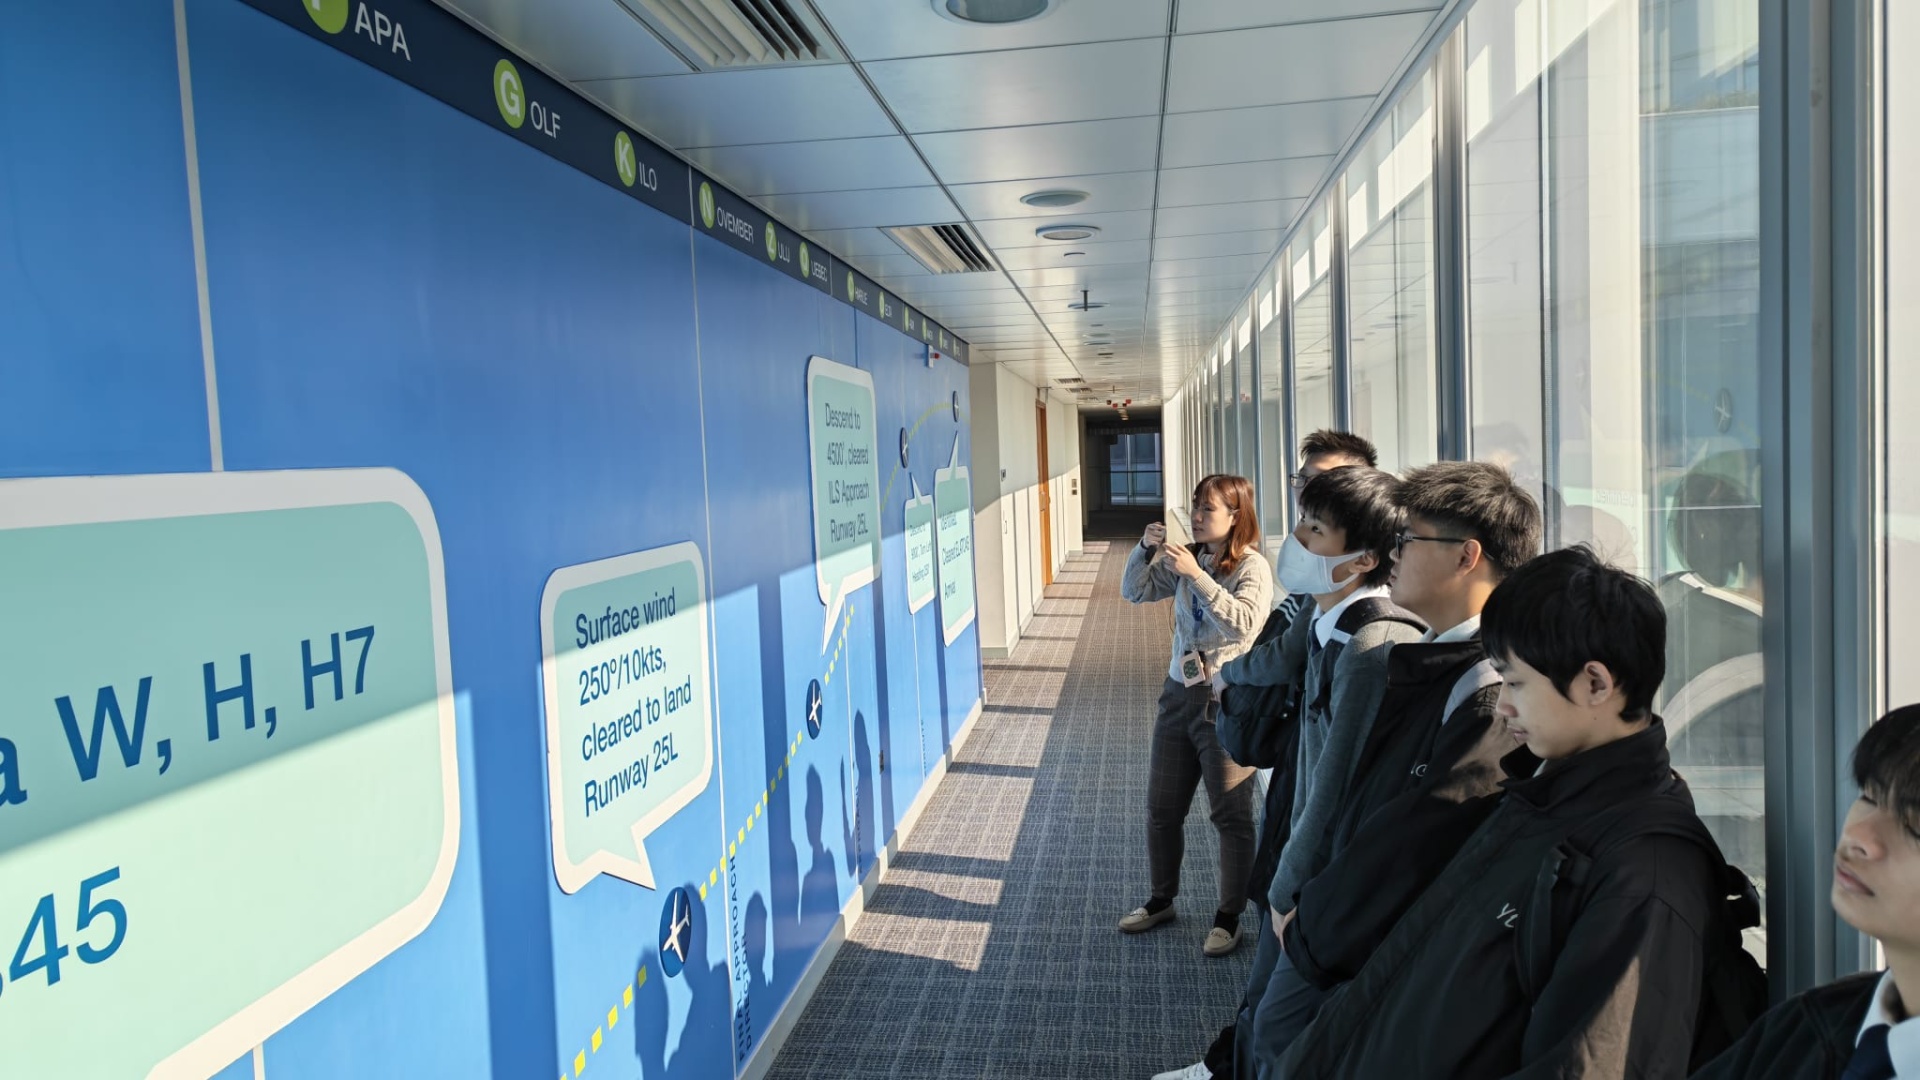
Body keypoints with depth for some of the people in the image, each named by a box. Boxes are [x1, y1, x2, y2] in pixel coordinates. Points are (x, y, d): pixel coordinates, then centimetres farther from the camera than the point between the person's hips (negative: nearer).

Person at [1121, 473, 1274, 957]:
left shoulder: (1252, 567, -12)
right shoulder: (1187, 559, 4)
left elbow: (1244, 624, -27)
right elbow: (1135, 592, 6)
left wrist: (1196, 575, -31)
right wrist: (1146, 549, -11)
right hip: (1179, 694, 6)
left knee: (1231, 816, 4)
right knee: (1161, 808, 15)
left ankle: (1229, 917, 18)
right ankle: (1161, 900, 32)